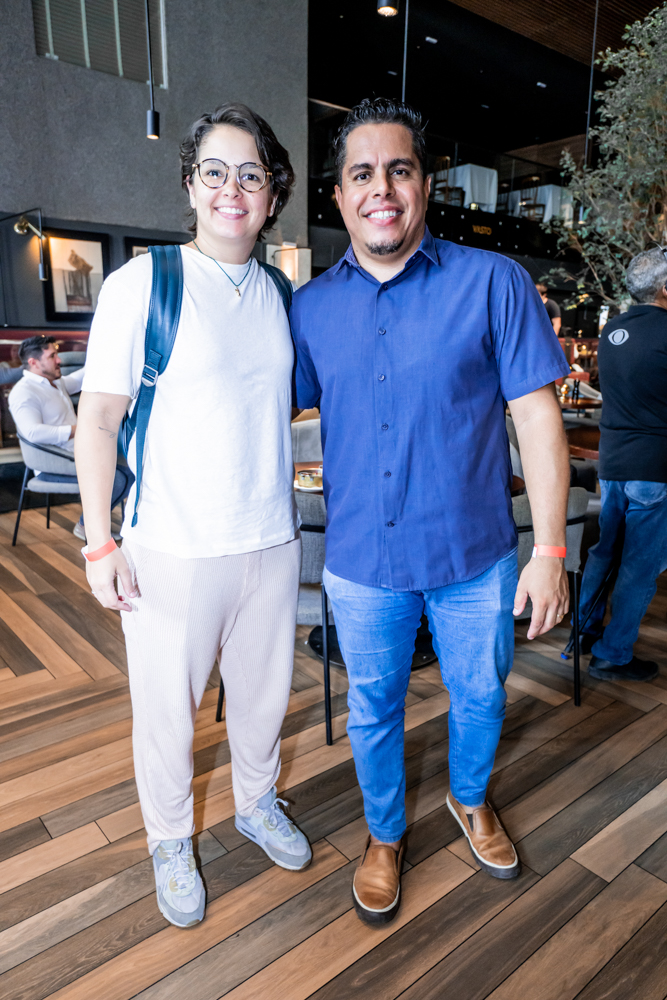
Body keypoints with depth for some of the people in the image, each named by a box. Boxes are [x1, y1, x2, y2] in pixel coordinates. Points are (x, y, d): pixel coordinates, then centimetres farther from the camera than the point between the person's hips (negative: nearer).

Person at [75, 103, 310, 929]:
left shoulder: (281, 295, 8)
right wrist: (101, 543, -11)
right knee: (167, 708, 12)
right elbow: (97, 419, -7)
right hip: (173, 549, -4)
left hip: (271, 542, 5)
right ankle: (170, 841, 39)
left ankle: (257, 802, 47)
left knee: (264, 689, 20)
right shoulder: (142, 282, -7)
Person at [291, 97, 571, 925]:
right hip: (361, 559, 2)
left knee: (480, 694, 19)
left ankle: (470, 799, 52)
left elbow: (537, 415, -8)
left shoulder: (492, 282, -7)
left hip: (474, 554, -1)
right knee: (372, 708, 17)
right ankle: (384, 836, 45)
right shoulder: (309, 307, 1)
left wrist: (550, 550, -11)